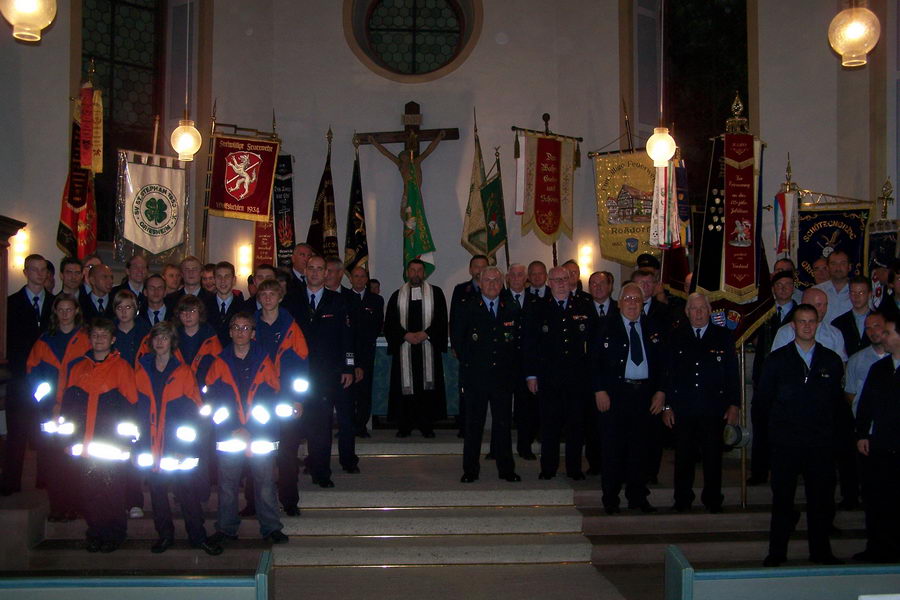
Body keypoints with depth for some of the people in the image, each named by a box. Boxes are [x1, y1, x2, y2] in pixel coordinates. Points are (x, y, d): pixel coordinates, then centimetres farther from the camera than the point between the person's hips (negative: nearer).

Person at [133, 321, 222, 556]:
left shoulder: (183, 372, 2)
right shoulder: (141, 372, 9)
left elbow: (193, 407, -1)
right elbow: (138, 407, 11)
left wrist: (188, 446, -10)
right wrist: (140, 443, 3)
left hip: (178, 445, -2)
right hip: (151, 445, 3)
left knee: (186, 488, -2)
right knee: (157, 490, 8)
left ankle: (198, 536, 8)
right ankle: (164, 534, 21)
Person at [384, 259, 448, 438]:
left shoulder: (436, 293, 8)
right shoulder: (397, 295, 10)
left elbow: (441, 319, 2)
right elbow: (390, 323, 5)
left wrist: (425, 334, -11)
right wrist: (406, 335, -10)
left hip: (428, 347, 0)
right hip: (404, 348, 0)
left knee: (428, 385, -1)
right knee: (406, 386, -1)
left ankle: (427, 426, 6)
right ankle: (404, 426, 5)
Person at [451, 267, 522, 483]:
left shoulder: (512, 309, 8)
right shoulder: (467, 309, 2)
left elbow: (519, 340, 12)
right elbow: (457, 338, 6)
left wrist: (512, 365, 5)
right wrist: (467, 362, 3)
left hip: (504, 376, 2)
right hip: (476, 376, -1)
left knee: (503, 424, 6)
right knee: (473, 424, 4)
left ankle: (506, 469, 15)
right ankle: (470, 470, 12)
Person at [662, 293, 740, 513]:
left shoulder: (723, 336, 5)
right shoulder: (676, 337, 7)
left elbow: (733, 373, 5)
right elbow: (668, 373, 7)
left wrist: (734, 404, 0)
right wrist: (667, 405, 2)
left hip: (714, 409, 0)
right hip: (683, 409, 1)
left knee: (713, 456, 5)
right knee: (684, 456, 6)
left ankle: (713, 500, 19)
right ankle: (682, 500, 19)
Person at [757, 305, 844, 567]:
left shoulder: (831, 360, 7)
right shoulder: (777, 359, 3)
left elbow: (838, 398, 11)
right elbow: (762, 397, 7)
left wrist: (824, 420, 3)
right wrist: (782, 418, 5)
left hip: (821, 442, 1)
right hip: (785, 442, -1)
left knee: (822, 497, 5)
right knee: (782, 497, 5)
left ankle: (821, 551, 18)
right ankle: (777, 552, 13)